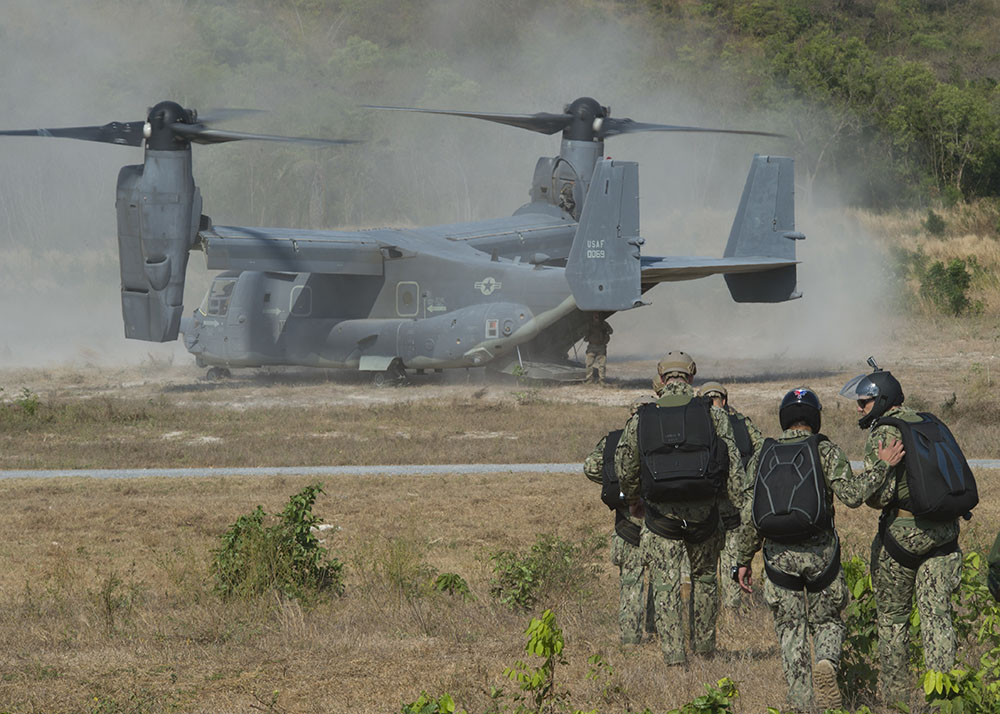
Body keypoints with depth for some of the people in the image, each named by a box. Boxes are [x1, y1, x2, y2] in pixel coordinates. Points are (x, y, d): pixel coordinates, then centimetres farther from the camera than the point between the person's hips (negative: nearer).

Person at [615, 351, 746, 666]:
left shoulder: (640, 420, 1)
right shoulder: (713, 415, -2)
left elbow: (625, 469, 11)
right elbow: (733, 467, -5)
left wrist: (633, 501, 29)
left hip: (660, 514, -1)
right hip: (704, 512, 1)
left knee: (666, 584, 5)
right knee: (704, 576, 21)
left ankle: (673, 651, -4)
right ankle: (704, 644, 28)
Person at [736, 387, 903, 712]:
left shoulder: (764, 456, 7)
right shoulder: (826, 451, -2)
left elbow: (751, 515, 6)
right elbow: (851, 494, -14)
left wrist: (743, 561, 13)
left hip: (779, 556, 1)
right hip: (820, 552, -1)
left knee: (790, 631, 10)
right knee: (827, 622, 15)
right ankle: (826, 664, -16)